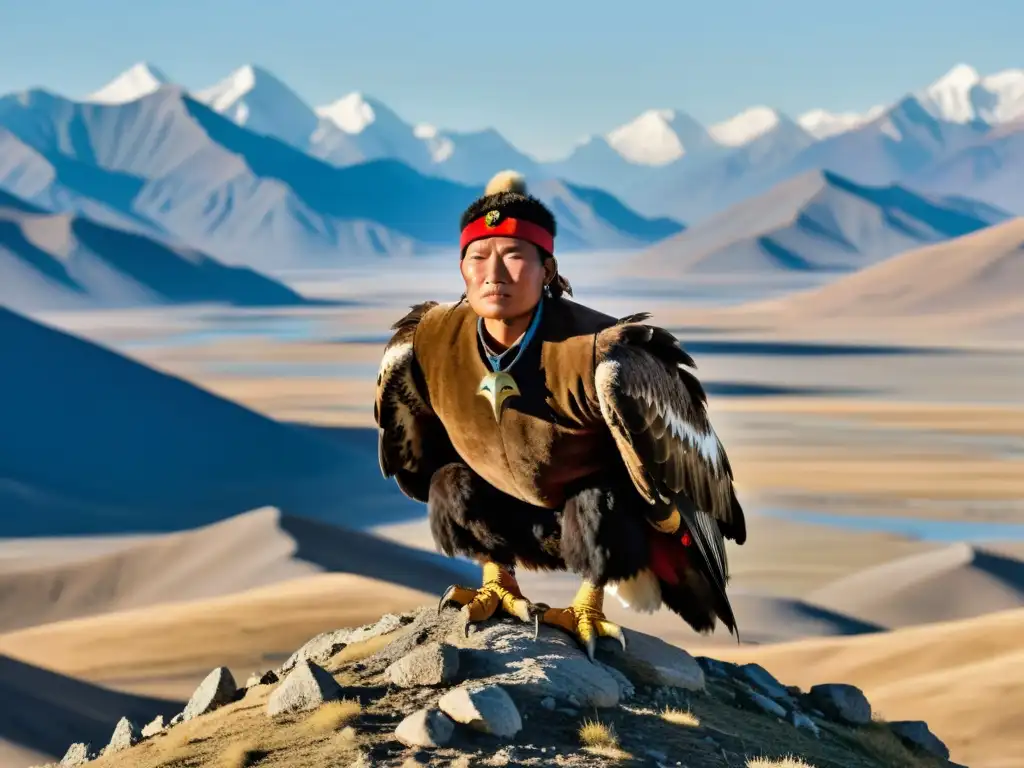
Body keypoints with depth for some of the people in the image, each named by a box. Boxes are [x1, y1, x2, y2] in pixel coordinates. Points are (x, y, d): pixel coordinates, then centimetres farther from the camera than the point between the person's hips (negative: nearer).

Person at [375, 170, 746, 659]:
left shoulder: (603, 359, -36)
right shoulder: (427, 343, -21)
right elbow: (416, 454, -1)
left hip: (608, 512, -4)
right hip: (509, 507, 4)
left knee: (593, 509, -31)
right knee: (453, 488, -17)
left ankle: (590, 606, -4)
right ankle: (499, 587, 5)